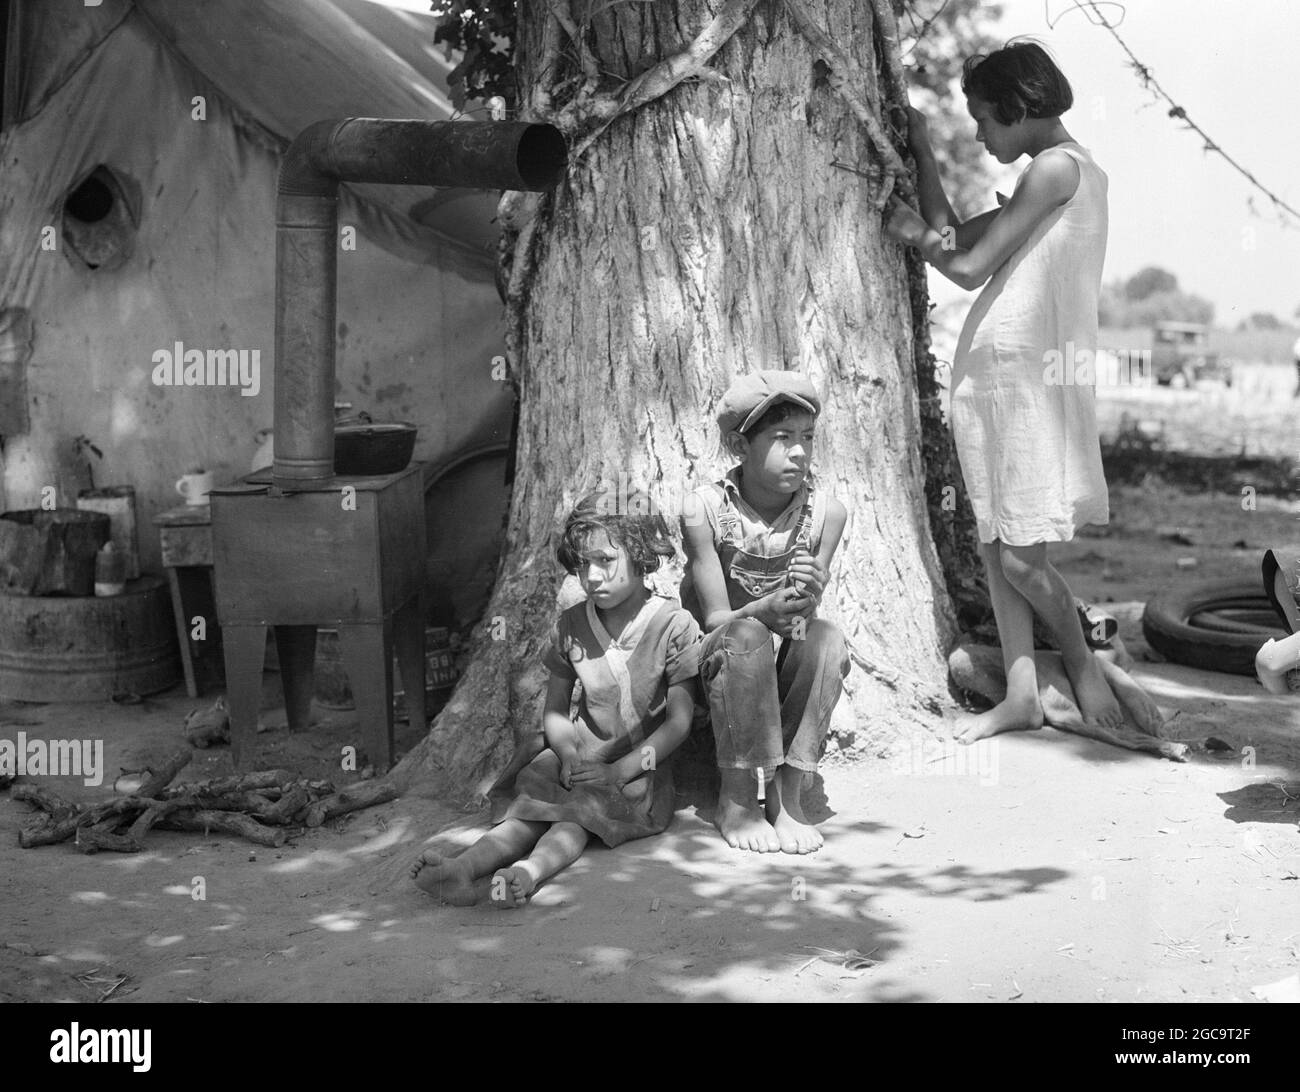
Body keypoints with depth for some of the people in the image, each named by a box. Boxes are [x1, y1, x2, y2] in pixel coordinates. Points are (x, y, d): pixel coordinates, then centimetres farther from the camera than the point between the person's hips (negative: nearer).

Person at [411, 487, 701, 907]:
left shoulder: (674, 625, -11)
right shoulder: (571, 626, 1)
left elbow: (679, 720, -12)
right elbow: (555, 711, 7)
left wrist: (621, 770, -21)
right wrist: (568, 754, -15)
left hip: (643, 766, -3)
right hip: (582, 753, 3)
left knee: (575, 812, -32)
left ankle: (526, 871, -58)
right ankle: (466, 865, -49)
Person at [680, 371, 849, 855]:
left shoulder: (826, 512, -9)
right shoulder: (704, 509, -16)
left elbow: (804, 615, -11)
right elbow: (715, 618, -18)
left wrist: (806, 600, -37)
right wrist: (767, 608, -40)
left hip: (782, 677, 3)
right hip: (710, 663, -3)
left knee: (826, 637, -29)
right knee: (746, 634, -35)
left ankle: (786, 793, -21)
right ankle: (736, 799, -23)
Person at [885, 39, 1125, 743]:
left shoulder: (1057, 167, -10)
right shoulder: (1072, 171, 20)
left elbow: (970, 268, -10)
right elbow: (954, 235, 21)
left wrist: (913, 235, 8)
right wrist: (921, 150, 20)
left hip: (1025, 374, -10)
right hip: (991, 370, 10)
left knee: (1018, 554, -7)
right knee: (994, 546, 8)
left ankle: (1083, 665, 11)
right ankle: (1021, 697, 12)